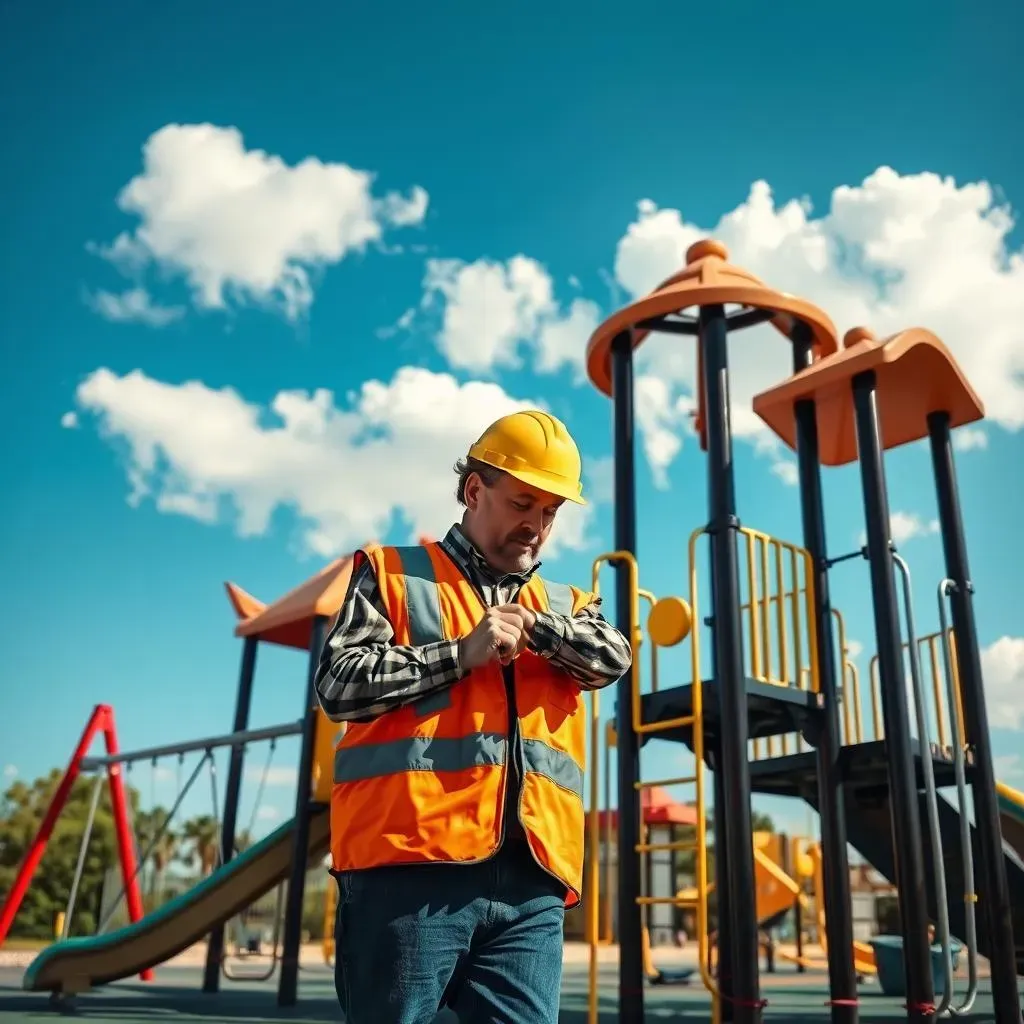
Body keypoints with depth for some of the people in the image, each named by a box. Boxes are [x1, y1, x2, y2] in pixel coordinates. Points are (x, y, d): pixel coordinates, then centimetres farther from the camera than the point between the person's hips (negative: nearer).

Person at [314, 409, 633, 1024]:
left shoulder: (564, 607, 22)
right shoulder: (391, 573, 10)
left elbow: (613, 659, 3)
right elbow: (339, 684, -2)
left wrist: (529, 624, -7)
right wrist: (462, 652, -7)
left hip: (530, 883, 4)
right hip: (410, 866, -3)